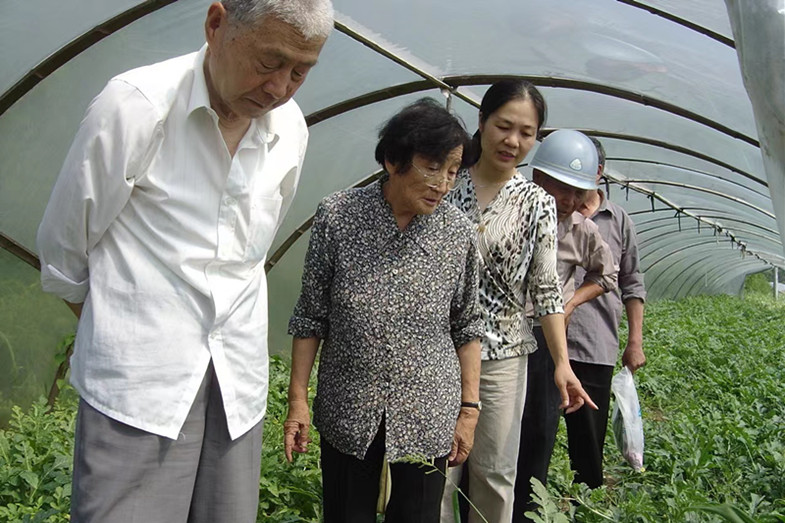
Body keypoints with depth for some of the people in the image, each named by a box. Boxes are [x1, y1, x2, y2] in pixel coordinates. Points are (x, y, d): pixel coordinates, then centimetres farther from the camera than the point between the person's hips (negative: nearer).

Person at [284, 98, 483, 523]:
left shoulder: (457, 232, -4)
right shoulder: (337, 216, -8)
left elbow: (466, 328, 5)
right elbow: (311, 316, -1)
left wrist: (469, 408, 4)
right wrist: (298, 398, -1)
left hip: (427, 416, 1)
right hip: (347, 410, 0)